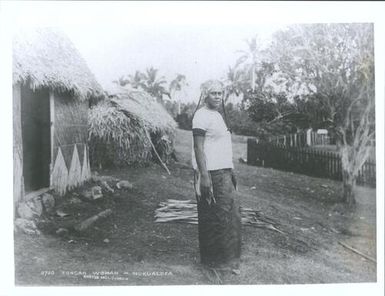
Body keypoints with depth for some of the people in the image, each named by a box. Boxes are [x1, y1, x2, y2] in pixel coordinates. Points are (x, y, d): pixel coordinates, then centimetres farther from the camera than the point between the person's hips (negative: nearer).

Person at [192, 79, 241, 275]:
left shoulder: (217, 115, 18)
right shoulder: (202, 115, -12)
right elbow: (198, 147, -18)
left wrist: (230, 171, 22)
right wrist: (204, 176, -24)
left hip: (223, 172, 10)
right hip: (210, 174, -10)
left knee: (230, 213, 14)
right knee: (214, 216, -3)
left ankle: (227, 258, 26)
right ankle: (215, 261, 9)